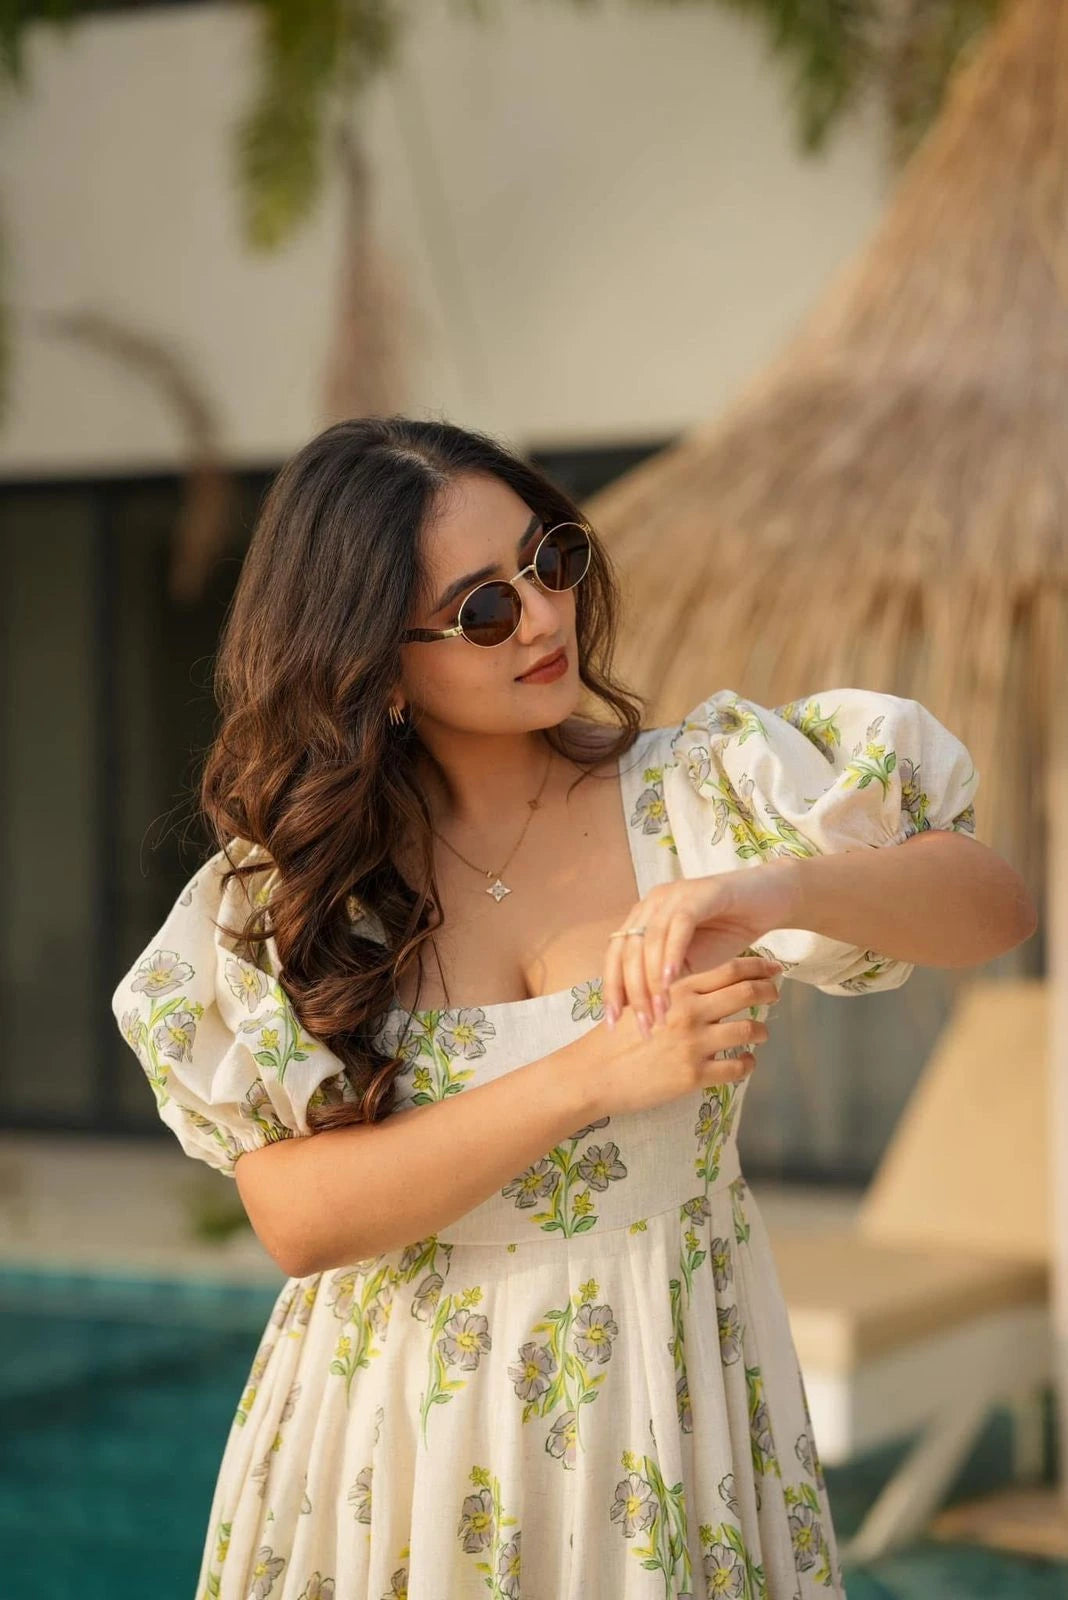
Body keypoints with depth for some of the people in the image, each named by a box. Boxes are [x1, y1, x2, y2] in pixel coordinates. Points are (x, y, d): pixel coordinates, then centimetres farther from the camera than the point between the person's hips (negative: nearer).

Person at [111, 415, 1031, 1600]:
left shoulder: (704, 787, -6)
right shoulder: (278, 889, -8)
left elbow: (992, 903, -9)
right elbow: (297, 1218, -16)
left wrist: (787, 889, -29)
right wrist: (597, 1076, -25)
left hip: (667, 1401, 1)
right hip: (403, 1418, 0)